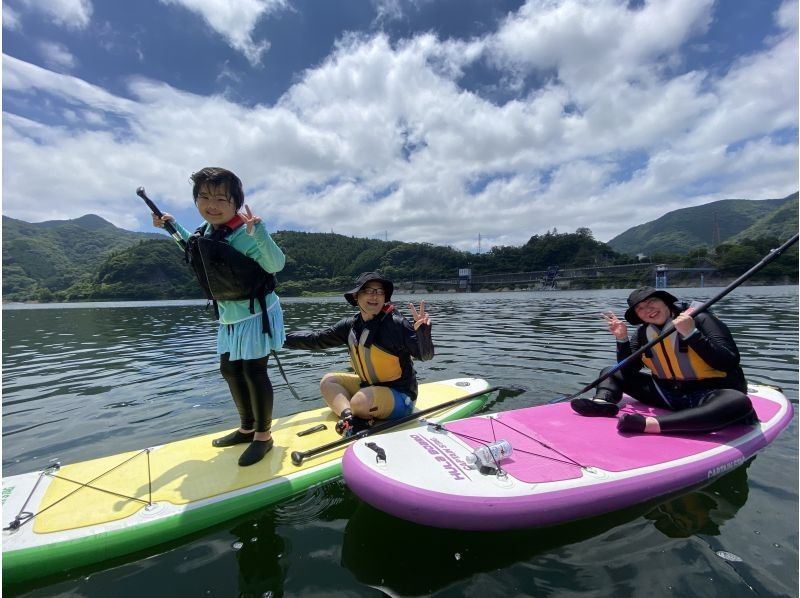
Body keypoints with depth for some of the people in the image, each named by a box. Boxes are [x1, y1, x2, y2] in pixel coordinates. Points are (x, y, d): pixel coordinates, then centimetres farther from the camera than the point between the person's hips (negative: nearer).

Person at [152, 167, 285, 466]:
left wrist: (258, 231, -41)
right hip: (229, 317, 9)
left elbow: (276, 264, -29)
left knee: (253, 370, -4)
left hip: (256, 313, -9)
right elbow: (196, 250, 26)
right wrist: (172, 226, 21)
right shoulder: (205, 231, 4)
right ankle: (247, 428, 34)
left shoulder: (245, 234, -22)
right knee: (229, 369, 17)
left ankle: (263, 435, 14)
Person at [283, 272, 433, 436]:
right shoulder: (351, 325, -3)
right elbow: (317, 339, 7)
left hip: (399, 395, -7)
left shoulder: (395, 324, -22)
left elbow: (426, 355, -26)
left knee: (360, 402, -33)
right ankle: (349, 417, -17)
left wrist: (423, 331, -47)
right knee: (328, 380, 5)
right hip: (370, 385, 7)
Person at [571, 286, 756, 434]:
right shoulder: (643, 334, 2)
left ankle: (650, 424, -47)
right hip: (667, 394, 5)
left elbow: (730, 363, -21)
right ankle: (603, 402, -31)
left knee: (739, 403, -39)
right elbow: (628, 371, -1)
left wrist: (692, 333, -30)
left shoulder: (700, 319, -11)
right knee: (610, 373, 3)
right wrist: (622, 339, -13)